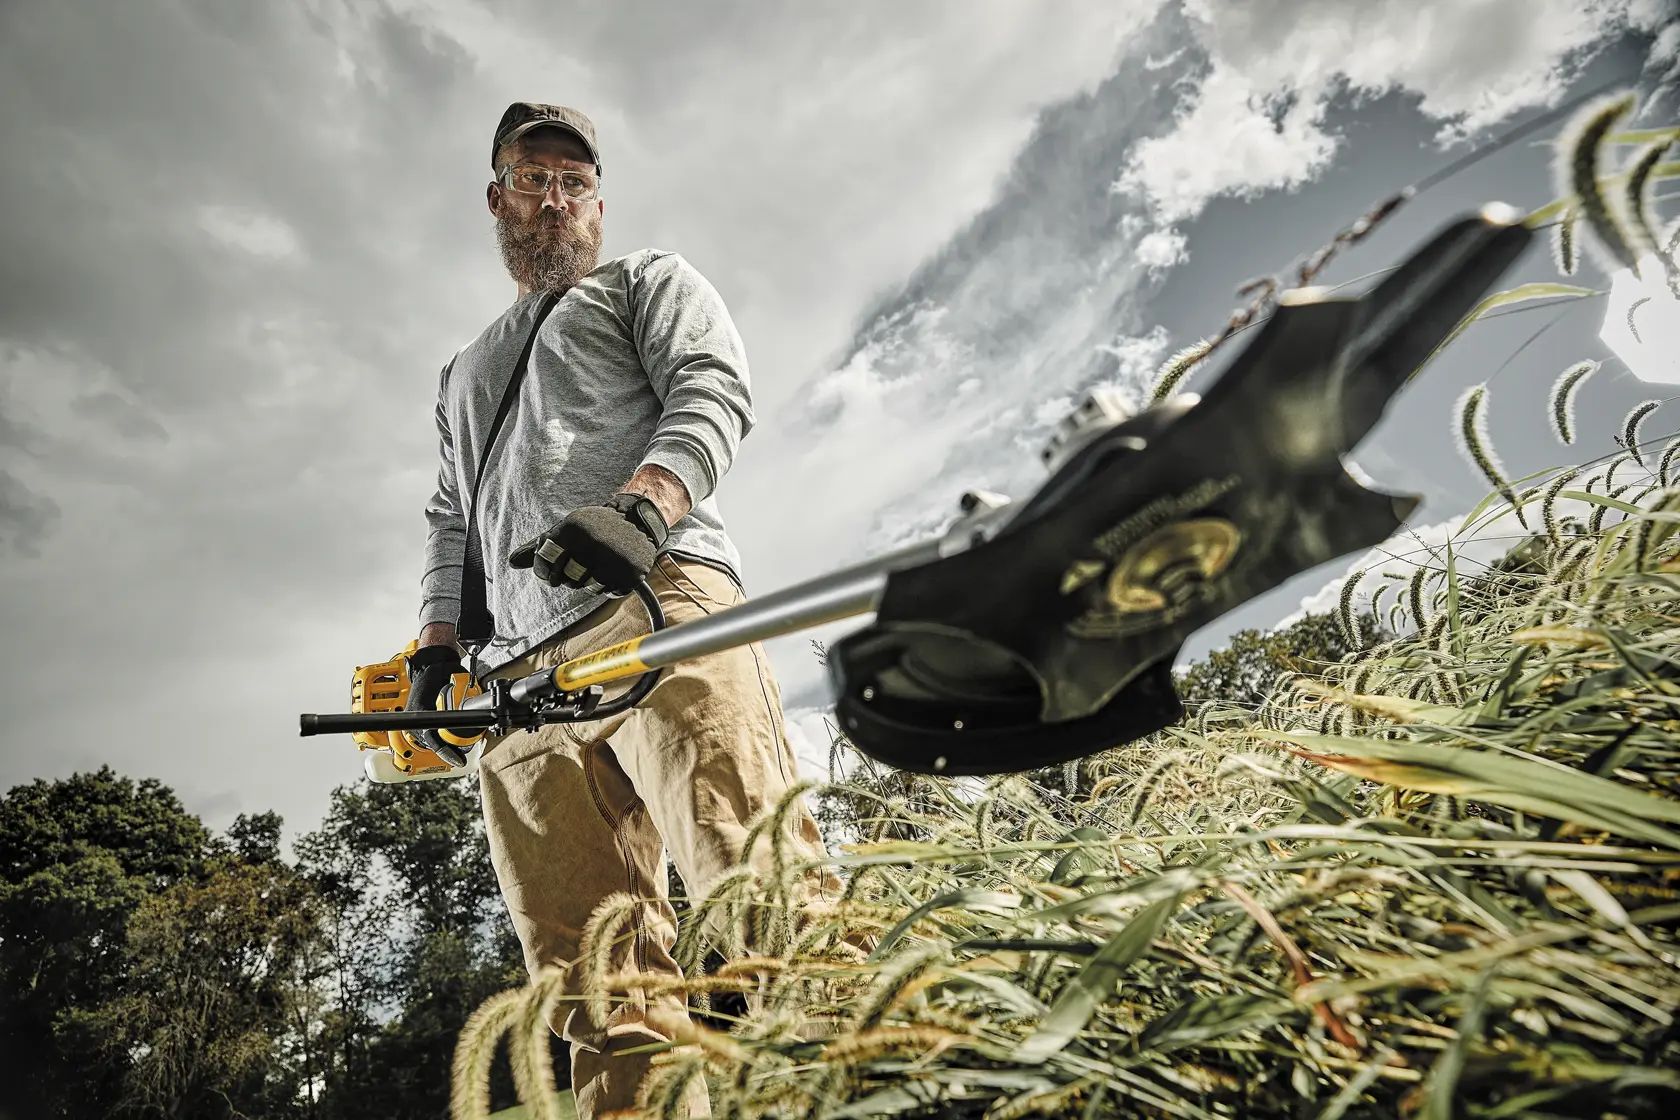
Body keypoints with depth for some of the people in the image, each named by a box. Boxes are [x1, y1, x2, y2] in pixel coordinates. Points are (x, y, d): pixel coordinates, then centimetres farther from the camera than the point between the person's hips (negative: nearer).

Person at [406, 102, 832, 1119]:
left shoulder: (649, 281, 24)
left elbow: (714, 390, 3)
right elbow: (452, 521, 35)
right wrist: (439, 642, 17)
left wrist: (640, 503, -16)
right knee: (593, 969, -5)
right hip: (523, 674, 6)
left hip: (654, 601, -5)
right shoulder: (465, 373, 40)